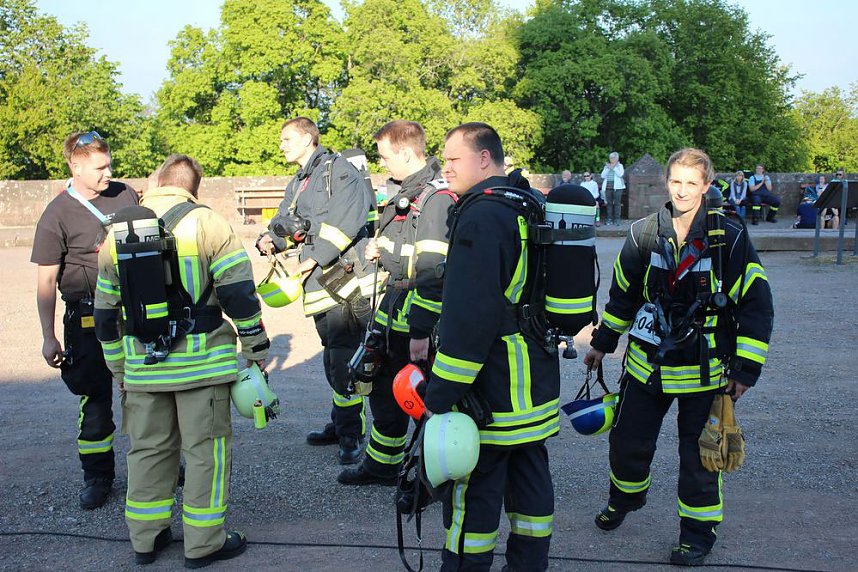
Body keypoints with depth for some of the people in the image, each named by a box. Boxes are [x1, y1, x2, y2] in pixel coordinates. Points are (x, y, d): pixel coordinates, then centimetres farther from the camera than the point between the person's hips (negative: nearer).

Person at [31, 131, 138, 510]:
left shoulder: (125, 195, 4)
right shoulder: (57, 215, -8)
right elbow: (46, 280, -6)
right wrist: (48, 336, -9)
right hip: (89, 317, -4)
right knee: (95, 398, 4)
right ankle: (97, 476, 20)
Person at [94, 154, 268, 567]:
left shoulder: (117, 232, 7)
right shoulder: (206, 223, -7)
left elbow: (106, 311, 12)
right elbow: (239, 292, -10)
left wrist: (119, 368, 21)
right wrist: (257, 347, 1)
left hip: (141, 365, 4)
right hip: (201, 361, -4)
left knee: (148, 448, 17)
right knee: (206, 449, 6)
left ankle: (146, 538, 26)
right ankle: (204, 543, 13)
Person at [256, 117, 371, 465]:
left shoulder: (337, 169, -6)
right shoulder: (297, 185, 24)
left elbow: (349, 217, -19)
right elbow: (284, 221, 17)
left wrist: (315, 257, -18)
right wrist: (269, 240, -6)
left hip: (343, 273, -9)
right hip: (318, 282, 9)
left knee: (344, 356, -9)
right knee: (332, 354, 17)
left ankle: (351, 434, -1)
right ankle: (340, 424, 29)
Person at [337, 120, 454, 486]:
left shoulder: (438, 198, -19)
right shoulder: (406, 191, 12)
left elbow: (434, 271, -25)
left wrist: (421, 331, -27)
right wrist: (382, 249, 5)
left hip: (420, 317, -10)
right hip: (394, 304, 10)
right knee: (384, 389, 20)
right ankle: (382, 465, 37)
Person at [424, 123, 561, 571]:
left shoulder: (481, 216, -19)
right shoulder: (532, 204, 11)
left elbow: (468, 315, -25)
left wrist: (441, 393, -22)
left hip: (492, 384, -9)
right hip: (538, 378, 10)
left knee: (472, 487, 3)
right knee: (530, 475, 17)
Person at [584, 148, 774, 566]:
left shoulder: (730, 239, -11)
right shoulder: (644, 234, -2)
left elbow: (756, 305, -7)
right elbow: (623, 294, 11)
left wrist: (746, 368, -8)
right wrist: (602, 342, 16)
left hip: (704, 370, -3)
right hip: (647, 363, 3)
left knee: (698, 454, 7)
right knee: (627, 440, 14)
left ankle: (698, 531, 27)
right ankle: (626, 497, 44)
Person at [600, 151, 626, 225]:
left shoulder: (620, 166, 7)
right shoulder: (606, 166, 15)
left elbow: (620, 174, -10)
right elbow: (603, 175, 3)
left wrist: (613, 168, -11)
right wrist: (608, 168, -7)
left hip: (617, 187, -3)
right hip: (608, 188, 3)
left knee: (617, 203, -5)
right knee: (609, 203, 2)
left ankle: (617, 219, -2)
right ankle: (609, 219, 7)